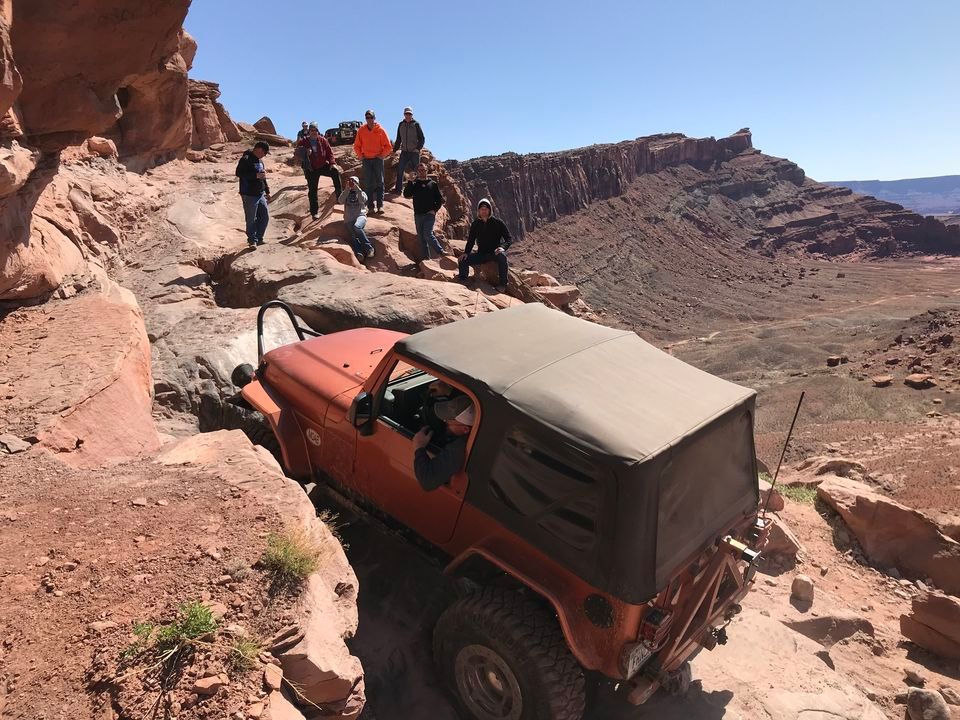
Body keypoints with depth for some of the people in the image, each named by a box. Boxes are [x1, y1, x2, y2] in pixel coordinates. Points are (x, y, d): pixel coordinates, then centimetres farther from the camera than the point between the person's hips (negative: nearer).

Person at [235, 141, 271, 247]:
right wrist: (256, 175, -23)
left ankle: (259, 238, 24)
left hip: (260, 194, 8)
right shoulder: (246, 159, -11)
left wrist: (267, 191, 23)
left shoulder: (260, 160, 16)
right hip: (249, 195, -8)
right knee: (251, 219, -1)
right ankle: (252, 240, 11)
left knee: (265, 216, 10)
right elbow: (239, 173, -20)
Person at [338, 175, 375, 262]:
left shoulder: (361, 193, 19)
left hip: (360, 216, -2)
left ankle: (369, 247, -29)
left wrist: (357, 188, -8)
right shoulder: (346, 193, 23)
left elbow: (362, 200, -5)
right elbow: (341, 201, 1)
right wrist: (347, 189, -4)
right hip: (349, 219, 2)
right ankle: (359, 254, -43)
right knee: (353, 236, -25)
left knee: (356, 227, -36)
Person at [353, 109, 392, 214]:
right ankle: (370, 206, 2)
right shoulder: (361, 130, 3)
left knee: (380, 182, -2)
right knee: (368, 183, 1)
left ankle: (380, 205, -1)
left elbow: (388, 146, 1)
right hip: (366, 159, 2)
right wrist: (360, 156, 1)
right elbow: (356, 145, 11)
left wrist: (382, 155, -6)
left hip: (378, 159, -1)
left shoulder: (380, 130, -2)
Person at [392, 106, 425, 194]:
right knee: (400, 170, -3)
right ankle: (398, 188, 2)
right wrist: (395, 149, 10)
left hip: (414, 152, -4)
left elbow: (421, 138, -3)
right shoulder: (401, 125, 10)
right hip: (404, 152, 4)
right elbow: (398, 139, 17)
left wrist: (418, 148, -16)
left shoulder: (416, 124, -2)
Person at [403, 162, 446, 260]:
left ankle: (440, 252, -14)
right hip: (418, 215, 3)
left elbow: (440, 199, 9)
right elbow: (406, 195, -6)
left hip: (429, 214, -3)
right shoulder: (414, 184, 10)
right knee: (421, 238, 4)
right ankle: (426, 258, 9)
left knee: (428, 234, -20)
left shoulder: (433, 184, 8)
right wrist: (410, 182, -13)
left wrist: (435, 210, -4)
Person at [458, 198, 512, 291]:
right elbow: (471, 241, 12)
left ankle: (502, 284, -29)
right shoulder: (475, 224, 6)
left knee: (502, 256, -37)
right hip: (481, 254, 4)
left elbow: (509, 239, -6)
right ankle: (462, 282, -1)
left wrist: (503, 247, -28)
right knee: (463, 260, -14)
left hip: (495, 253, -4)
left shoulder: (497, 222, -5)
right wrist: (466, 253, -7)